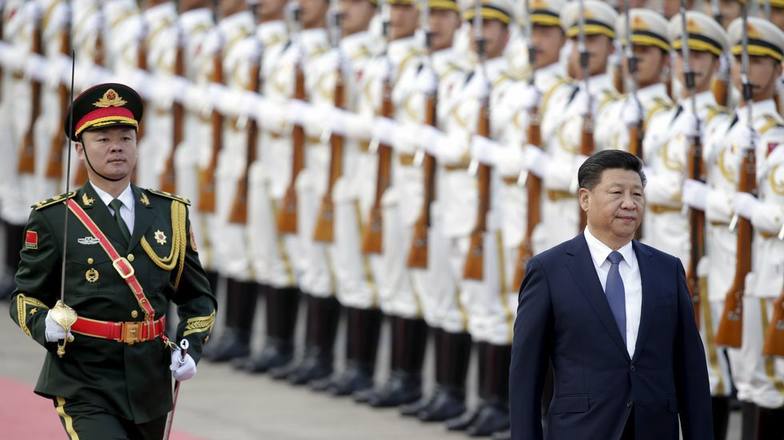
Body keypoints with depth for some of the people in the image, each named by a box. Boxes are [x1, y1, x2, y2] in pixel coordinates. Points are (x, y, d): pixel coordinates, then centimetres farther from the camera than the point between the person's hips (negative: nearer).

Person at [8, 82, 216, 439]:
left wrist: (190, 349, -2)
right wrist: (46, 325, -18)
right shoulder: (53, 219, -2)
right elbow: (25, 297, 4)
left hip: (150, 391, 5)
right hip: (84, 391, -5)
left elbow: (197, 298, 16)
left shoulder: (170, 214, 9)